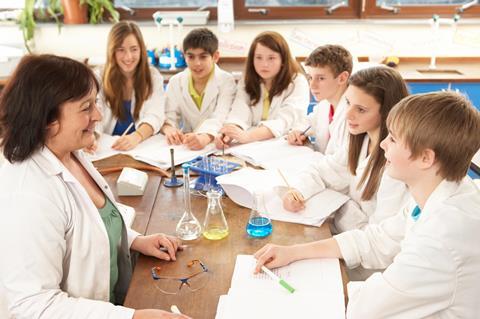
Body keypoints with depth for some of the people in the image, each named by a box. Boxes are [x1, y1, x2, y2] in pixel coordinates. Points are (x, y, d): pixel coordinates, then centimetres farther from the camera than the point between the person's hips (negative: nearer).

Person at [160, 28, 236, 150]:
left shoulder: (226, 81, -7)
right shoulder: (175, 82, 5)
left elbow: (219, 118, -20)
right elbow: (170, 116, 1)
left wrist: (206, 137, -41)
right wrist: (169, 129, -24)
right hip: (186, 144, 4)